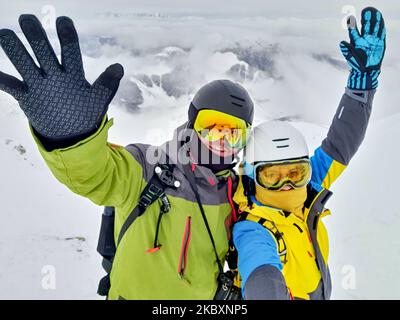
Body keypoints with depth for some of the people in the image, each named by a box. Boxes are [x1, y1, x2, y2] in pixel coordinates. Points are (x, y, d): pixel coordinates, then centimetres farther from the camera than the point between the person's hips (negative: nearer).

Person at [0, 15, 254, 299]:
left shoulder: (234, 189, -6)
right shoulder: (148, 169, -21)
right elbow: (93, 172, -40)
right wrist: (73, 132, -58)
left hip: (207, 296, 4)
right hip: (135, 291, -3)